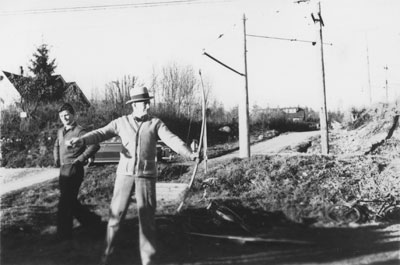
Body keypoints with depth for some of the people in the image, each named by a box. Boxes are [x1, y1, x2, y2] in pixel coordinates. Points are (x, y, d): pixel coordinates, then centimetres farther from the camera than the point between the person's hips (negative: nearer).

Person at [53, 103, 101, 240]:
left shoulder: (79, 131, -14)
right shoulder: (60, 131, 12)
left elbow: (95, 145, -25)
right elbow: (56, 146, 32)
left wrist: (80, 159, -18)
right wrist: (57, 159, 18)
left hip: (74, 170, -9)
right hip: (63, 170, 9)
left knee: (65, 203, -4)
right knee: (70, 201, 16)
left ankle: (63, 234, 8)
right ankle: (92, 220, 30)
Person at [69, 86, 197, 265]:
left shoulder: (155, 123, 1)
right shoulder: (121, 122, 5)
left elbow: (172, 140, -12)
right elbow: (100, 133, -5)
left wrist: (189, 154, -28)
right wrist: (82, 140, -24)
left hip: (146, 175, -1)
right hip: (125, 174, 1)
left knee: (147, 217, 0)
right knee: (116, 212, 6)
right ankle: (108, 250, 26)